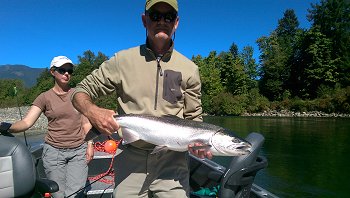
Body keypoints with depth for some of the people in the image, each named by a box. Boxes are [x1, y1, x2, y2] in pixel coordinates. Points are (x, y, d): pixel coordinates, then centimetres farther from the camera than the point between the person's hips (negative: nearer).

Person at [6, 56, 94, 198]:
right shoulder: (44, 98, 1)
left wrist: (90, 145, -2)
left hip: (79, 150, 0)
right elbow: (27, 121, -10)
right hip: (53, 151, 0)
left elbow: (86, 122, 5)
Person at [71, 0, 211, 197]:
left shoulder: (189, 69, 2)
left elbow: (193, 118, 7)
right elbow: (81, 92, 4)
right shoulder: (122, 60, -1)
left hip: (172, 160, 1)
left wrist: (198, 141, -14)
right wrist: (93, 112, -19)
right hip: (130, 158, 0)